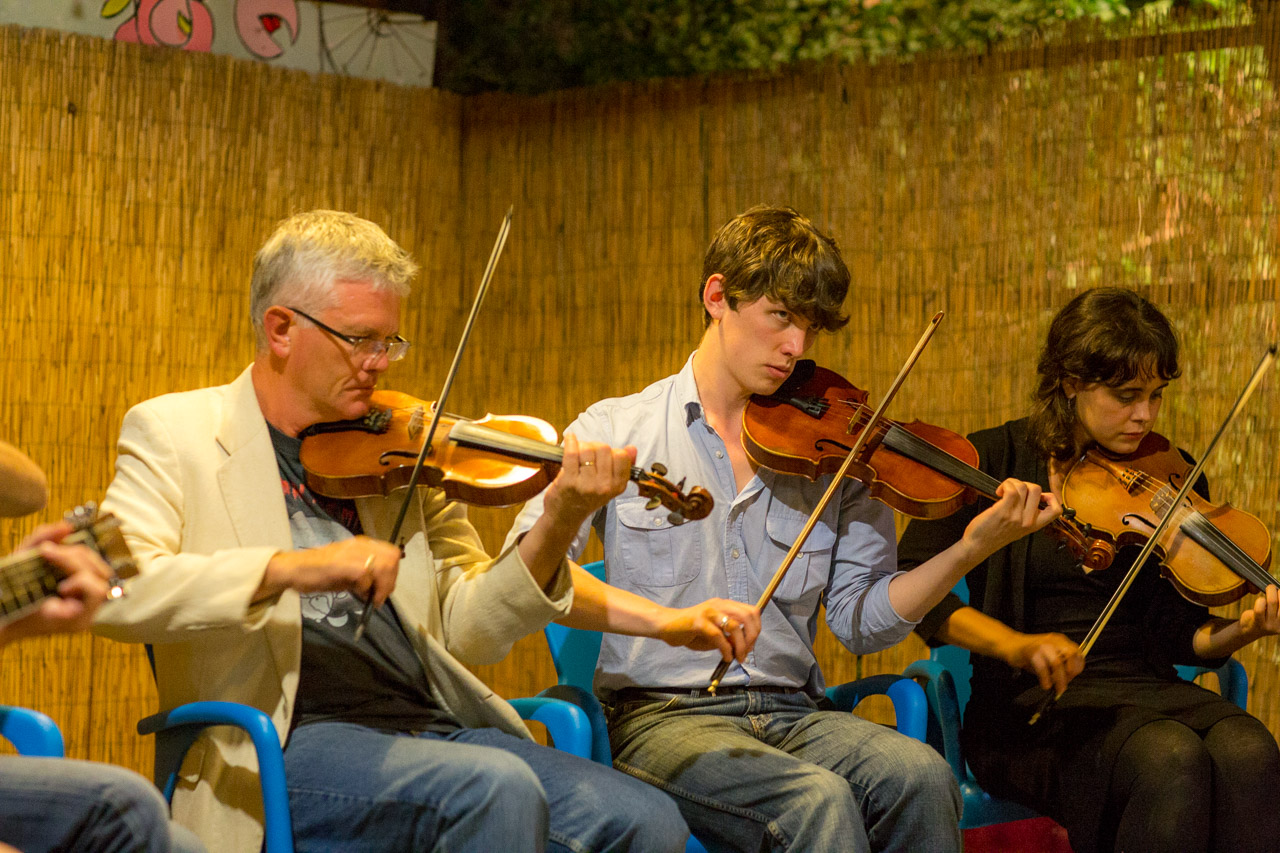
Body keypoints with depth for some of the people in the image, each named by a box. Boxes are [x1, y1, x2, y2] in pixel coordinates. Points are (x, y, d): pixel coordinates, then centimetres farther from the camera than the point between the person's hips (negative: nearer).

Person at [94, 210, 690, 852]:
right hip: (283, 746, -5)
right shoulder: (173, 433, 3)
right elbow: (115, 592, -14)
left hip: (432, 726, 5)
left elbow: (468, 631, 12)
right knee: (500, 789, -32)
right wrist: (288, 568, -26)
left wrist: (557, 528, -5)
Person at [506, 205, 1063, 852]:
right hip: (661, 715, -4)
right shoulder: (615, 431, 3)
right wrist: (666, 619, -27)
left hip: (790, 713, 4)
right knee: (819, 799, -33)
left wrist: (969, 550, -9)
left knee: (920, 776, -26)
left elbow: (861, 620, 7)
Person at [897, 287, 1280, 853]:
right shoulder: (997, 461, -1)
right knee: (1172, 758, -33)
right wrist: (1014, 645, -24)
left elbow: (1177, 634, 6)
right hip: (1031, 705, -4)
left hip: (1147, 689, 4)